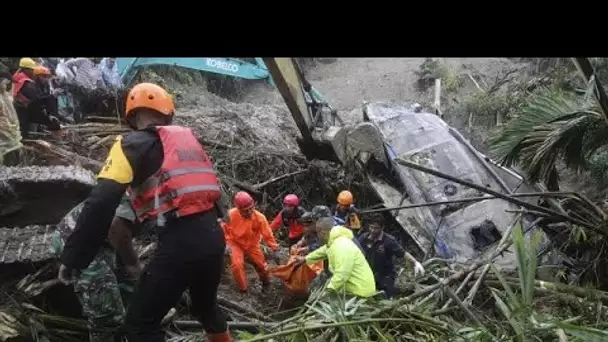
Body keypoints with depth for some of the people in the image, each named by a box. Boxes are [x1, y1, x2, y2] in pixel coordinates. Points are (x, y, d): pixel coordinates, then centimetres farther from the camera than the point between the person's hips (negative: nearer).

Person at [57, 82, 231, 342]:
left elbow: (101, 203, -10)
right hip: (213, 236, 7)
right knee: (206, 306, 31)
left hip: (180, 242, -6)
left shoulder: (133, 143, 1)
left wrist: (72, 258, -5)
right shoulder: (188, 138, 19)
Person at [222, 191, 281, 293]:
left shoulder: (260, 217, -23)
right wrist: (228, 244, -15)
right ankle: (242, 289, 1)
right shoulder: (231, 215, -25)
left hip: (252, 245, 1)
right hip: (236, 244, -1)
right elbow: (223, 230, -8)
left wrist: (275, 249, -14)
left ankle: (266, 282, 37)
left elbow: (268, 235, -15)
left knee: (261, 265, 3)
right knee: (237, 265, -21)